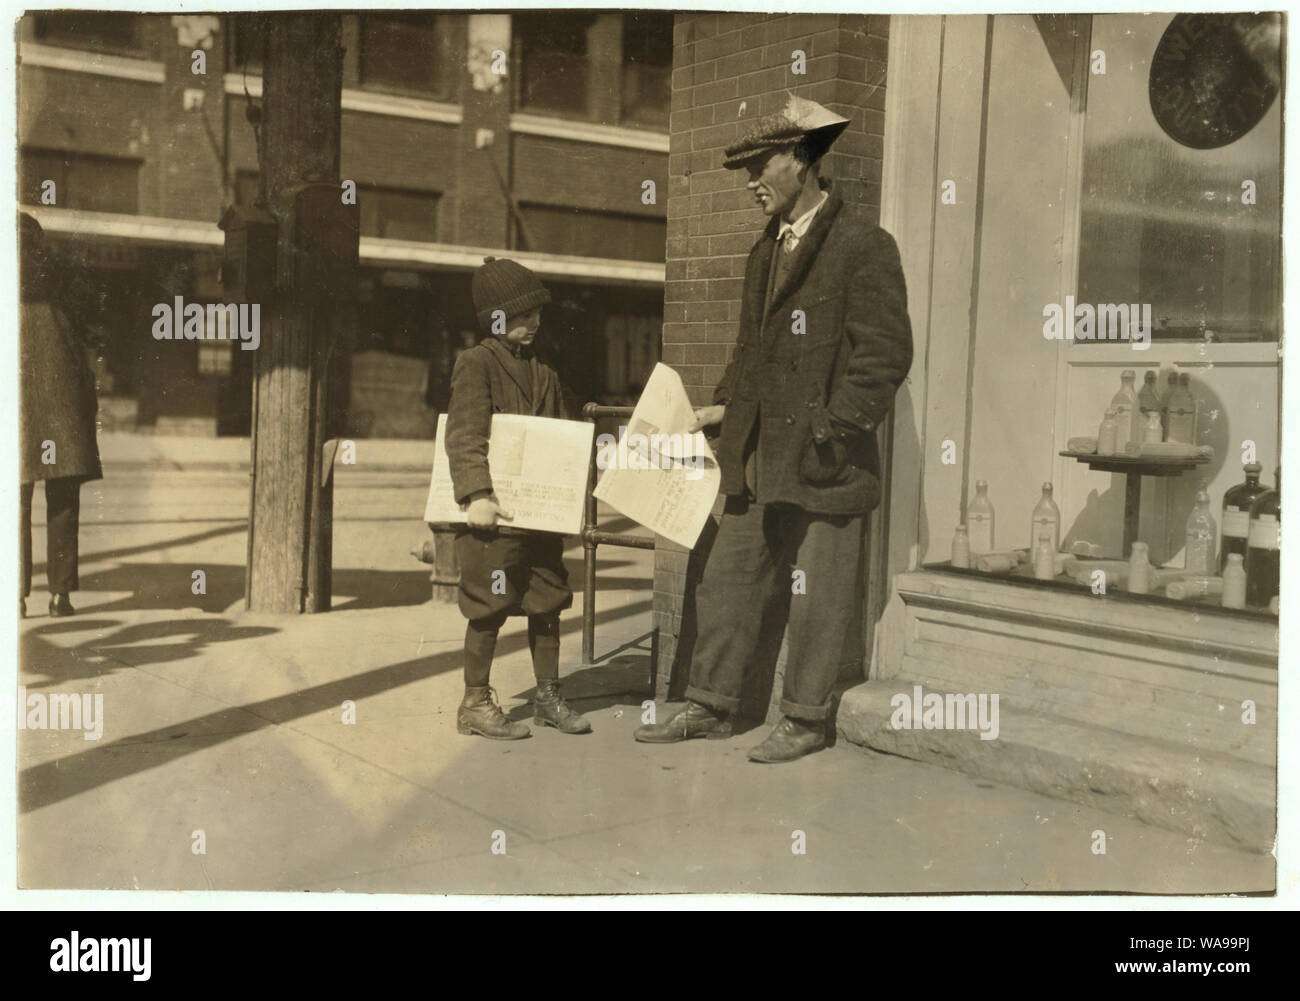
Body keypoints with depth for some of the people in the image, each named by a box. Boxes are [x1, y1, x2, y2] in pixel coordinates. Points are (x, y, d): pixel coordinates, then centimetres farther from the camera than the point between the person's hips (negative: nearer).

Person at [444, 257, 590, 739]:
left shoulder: (543, 373, 16)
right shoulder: (475, 364, -5)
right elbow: (464, 436, -15)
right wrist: (476, 495, -25)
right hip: (495, 512, -7)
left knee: (547, 601, 11)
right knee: (489, 607, -1)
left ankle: (548, 696, 23)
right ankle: (475, 704, 11)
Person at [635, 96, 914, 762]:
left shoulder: (863, 245, -8)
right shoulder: (767, 250, 17)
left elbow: (885, 353, -13)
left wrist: (832, 431, -16)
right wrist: (725, 405, 14)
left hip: (824, 461, -8)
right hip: (758, 460, 8)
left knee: (816, 600, 3)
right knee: (727, 582, 12)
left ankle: (805, 720, 16)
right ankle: (710, 707, 23)